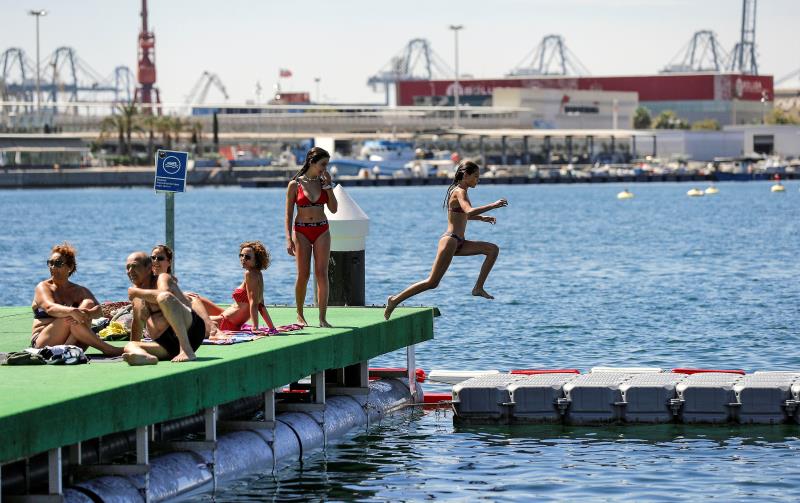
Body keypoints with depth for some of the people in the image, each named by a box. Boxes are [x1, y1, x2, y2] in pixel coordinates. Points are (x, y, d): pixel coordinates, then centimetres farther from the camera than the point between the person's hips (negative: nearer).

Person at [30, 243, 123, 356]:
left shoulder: (80, 291, 13)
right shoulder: (43, 287, 4)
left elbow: (99, 310, -5)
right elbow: (50, 308, -19)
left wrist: (87, 314, -30)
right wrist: (73, 311, -39)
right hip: (42, 343, -3)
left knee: (88, 304, -15)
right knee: (70, 319, -30)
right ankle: (107, 349, -27)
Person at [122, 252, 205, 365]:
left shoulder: (162, 278, 1)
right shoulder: (135, 290, 21)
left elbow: (164, 294, -24)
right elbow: (137, 323, 34)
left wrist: (137, 292, -11)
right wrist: (133, 350, 36)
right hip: (167, 345, 7)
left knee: (164, 298, -30)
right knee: (129, 346, -12)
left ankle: (187, 350, -38)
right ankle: (147, 357, -51)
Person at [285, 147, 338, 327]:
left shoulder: (323, 182, 6)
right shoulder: (295, 185, -3)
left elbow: (334, 209, 0)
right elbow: (288, 214, -3)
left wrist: (328, 185, -5)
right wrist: (289, 239, -10)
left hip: (322, 231, 2)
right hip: (301, 231, -2)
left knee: (322, 274, -4)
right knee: (303, 275, -2)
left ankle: (322, 317, -3)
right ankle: (300, 315, 16)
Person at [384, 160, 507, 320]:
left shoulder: (460, 191, 17)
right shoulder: (460, 192, -12)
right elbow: (469, 211, -31)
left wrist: (482, 218, 23)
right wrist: (493, 205, -26)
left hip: (458, 243, 10)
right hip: (450, 240, -10)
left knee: (493, 249, 3)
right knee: (432, 282, -11)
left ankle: (478, 288, 2)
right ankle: (395, 300, -5)